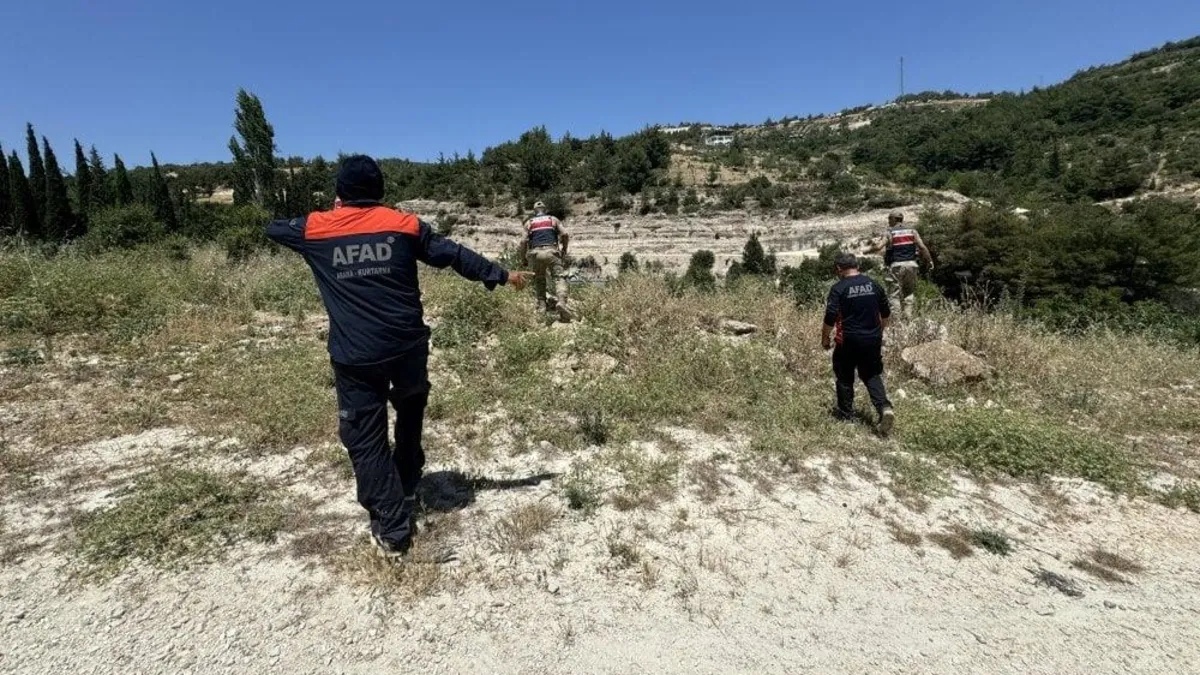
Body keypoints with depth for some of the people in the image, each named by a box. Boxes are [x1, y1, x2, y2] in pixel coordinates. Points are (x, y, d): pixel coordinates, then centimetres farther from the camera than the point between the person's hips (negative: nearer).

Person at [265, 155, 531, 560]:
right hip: (407, 346, 1)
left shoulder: (316, 229, 4)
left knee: (366, 441, 8)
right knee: (410, 416, 27)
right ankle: (407, 491, 40)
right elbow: (454, 255, 4)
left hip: (354, 356, -1)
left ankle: (391, 531, 12)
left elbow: (273, 230, 24)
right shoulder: (404, 224, 2)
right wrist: (501, 275, 13)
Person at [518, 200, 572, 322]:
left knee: (539, 281, 17)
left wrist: (523, 259, 13)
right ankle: (561, 302, -31)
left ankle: (541, 306, 5)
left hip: (536, 253, 1)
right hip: (551, 251, -1)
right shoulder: (553, 219, 19)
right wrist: (564, 249, 19)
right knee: (560, 277, -6)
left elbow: (523, 241, 6)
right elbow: (565, 234, 5)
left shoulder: (529, 223, 19)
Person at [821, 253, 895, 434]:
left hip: (849, 341, -4)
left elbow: (830, 317, -16)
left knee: (845, 377, 13)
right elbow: (886, 314, 12)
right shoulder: (873, 284, 5)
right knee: (872, 375, 15)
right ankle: (885, 407, -6)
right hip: (873, 340, 4)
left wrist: (825, 338, -2)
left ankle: (846, 413, 22)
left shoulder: (838, 288, -11)